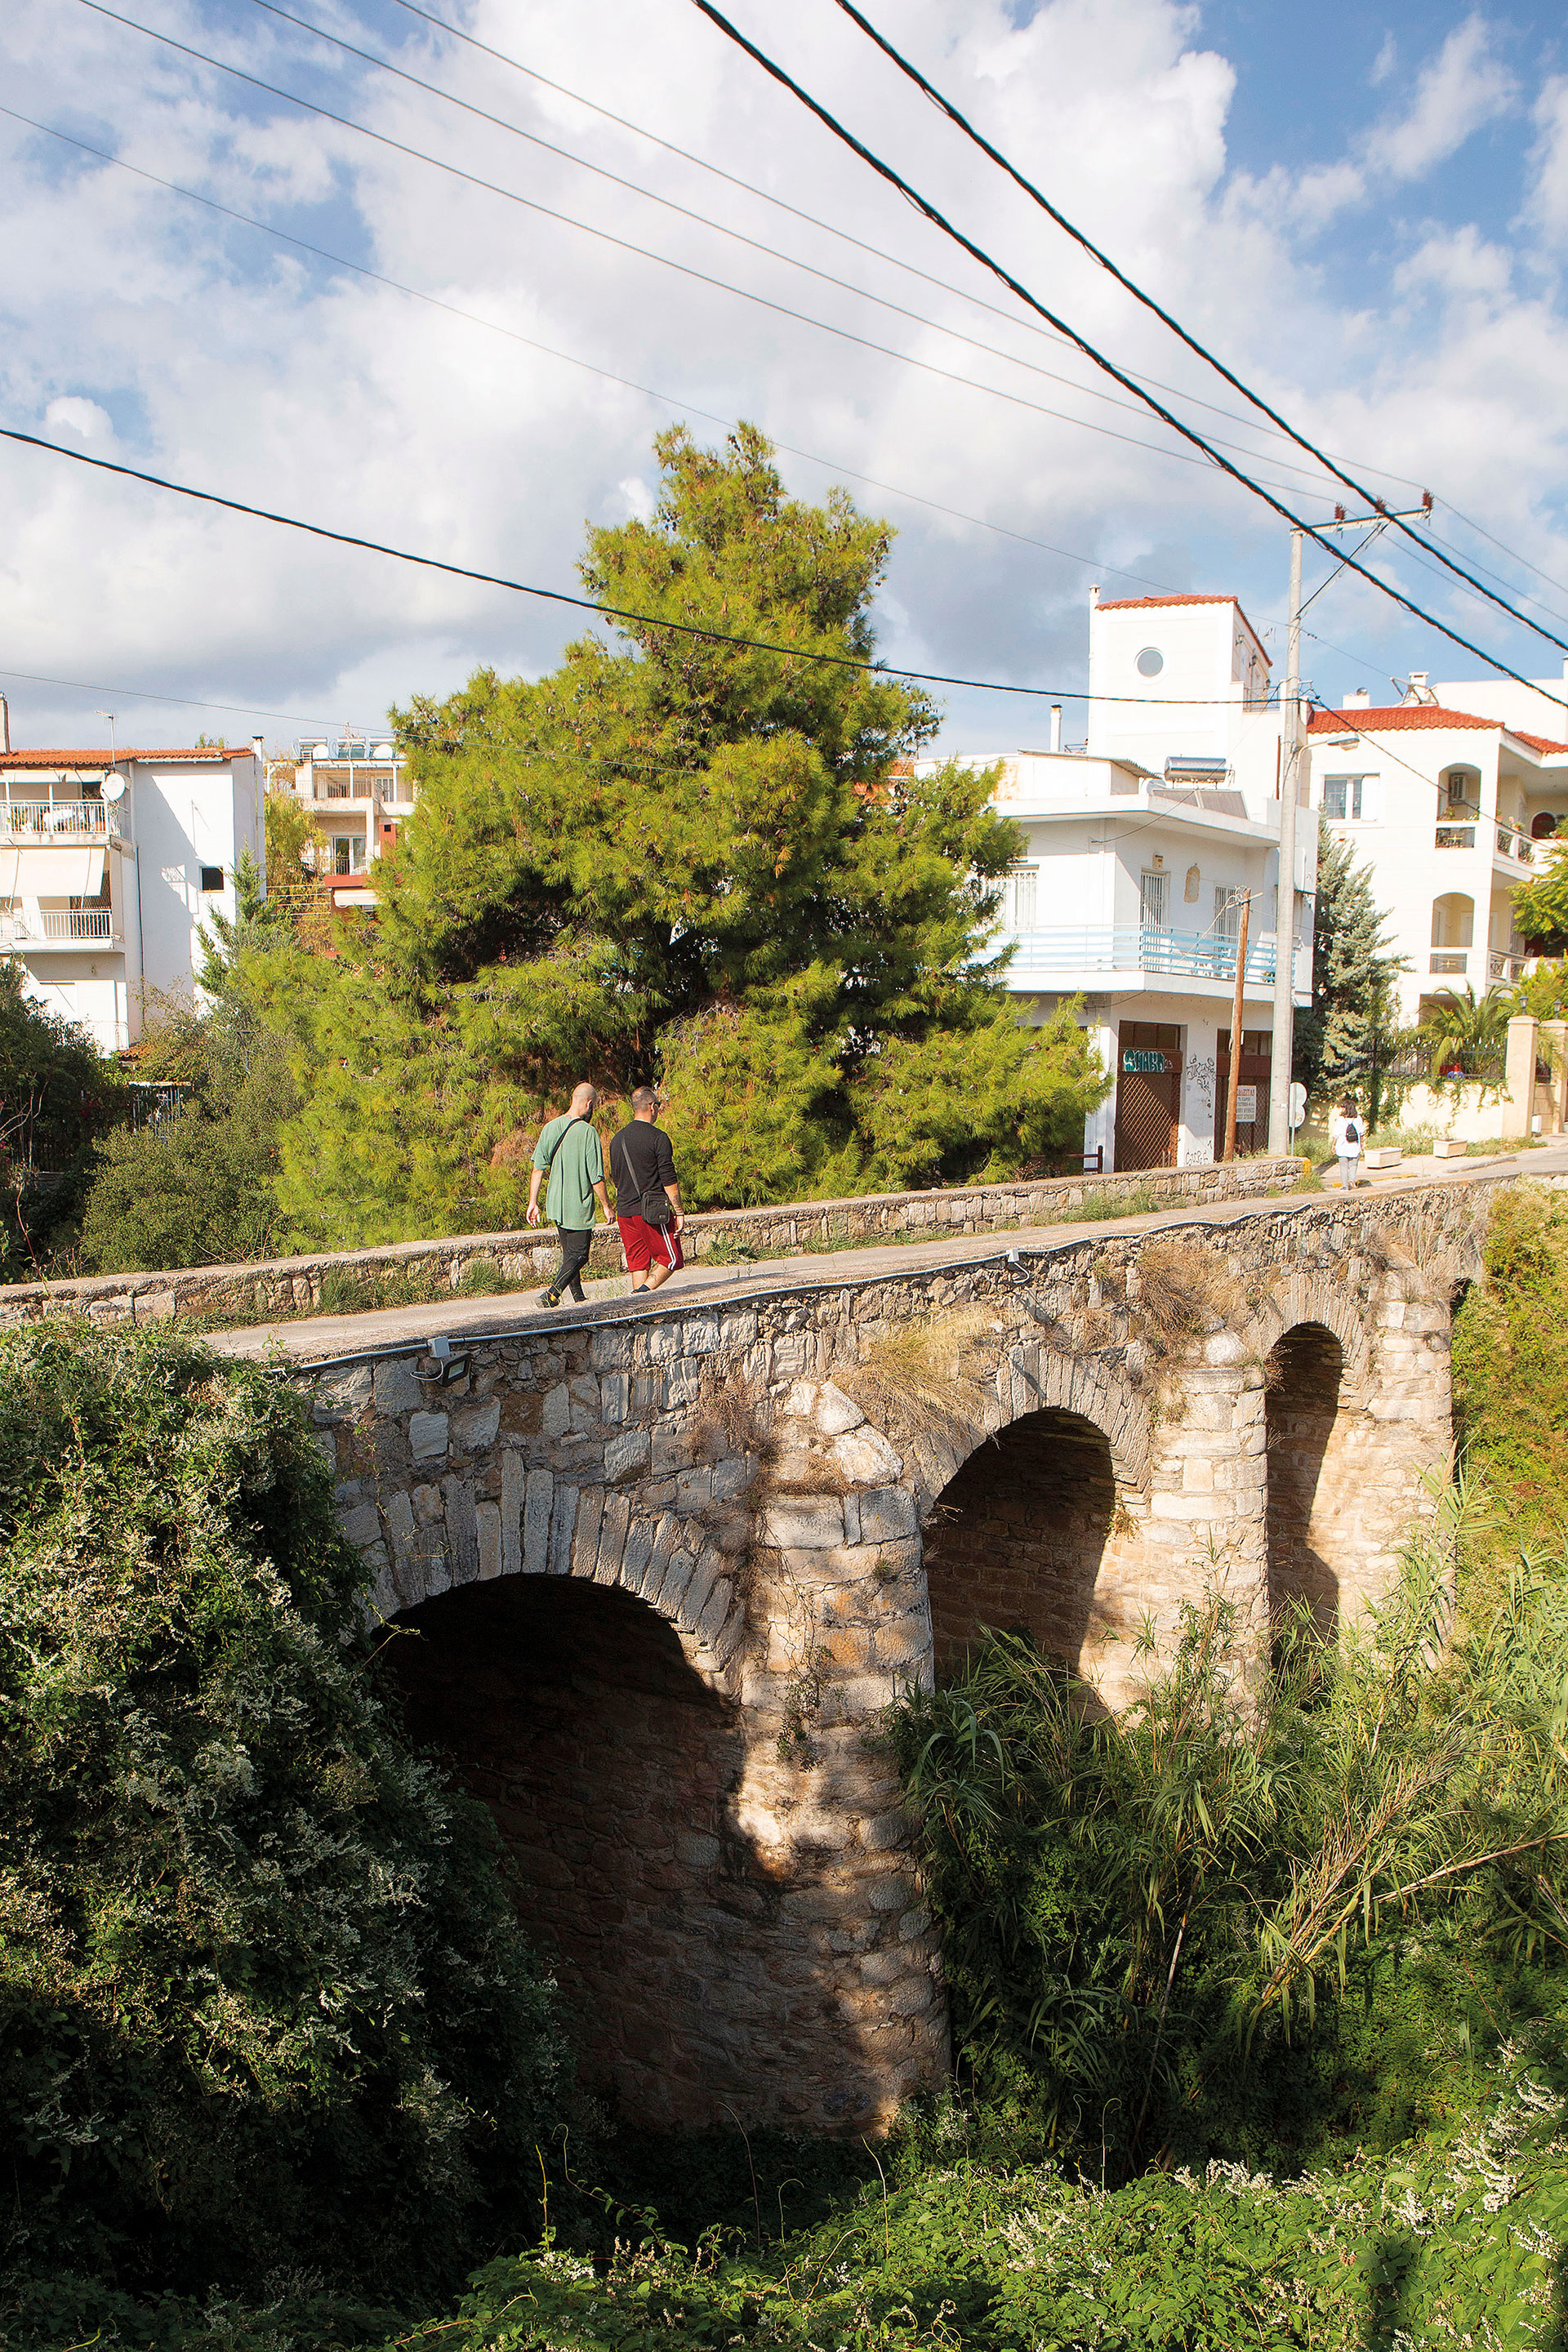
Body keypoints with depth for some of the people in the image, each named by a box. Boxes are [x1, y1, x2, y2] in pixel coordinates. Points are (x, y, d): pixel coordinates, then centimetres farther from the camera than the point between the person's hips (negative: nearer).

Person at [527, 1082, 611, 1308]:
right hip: (579, 1208, -6)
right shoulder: (587, 1132, -16)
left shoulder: (551, 1127, 2)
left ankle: (579, 1299, 26)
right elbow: (596, 1177, -14)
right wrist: (606, 1206, -2)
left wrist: (533, 1202, 6)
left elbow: (538, 1169, 2)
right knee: (579, 1255, 1)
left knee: (569, 1253, 18)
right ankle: (553, 1293, -15)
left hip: (556, 1205, 7)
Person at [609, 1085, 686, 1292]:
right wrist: (679, 1212, -7)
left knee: (638, 1265, 10)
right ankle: (644, 1291, -16)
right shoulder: (658, 1138, -9)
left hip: (624, 1213, 7)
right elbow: (669, 1181, -12)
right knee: (671, 1259, 2)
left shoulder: (617, 1140, 12)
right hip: (653, 1212, -6)